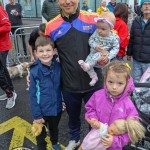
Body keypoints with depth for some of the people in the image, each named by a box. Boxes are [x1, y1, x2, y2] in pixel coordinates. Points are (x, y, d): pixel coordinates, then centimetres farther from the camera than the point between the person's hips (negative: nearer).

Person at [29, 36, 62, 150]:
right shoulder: (35, 71, -21)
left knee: (54, 128, 30)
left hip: (57, 108, 4)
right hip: (42, 110, -4)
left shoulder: (58, 66, -11)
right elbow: (32, 95, -16)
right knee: (41, 134, 20)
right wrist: (36, 115, -14)